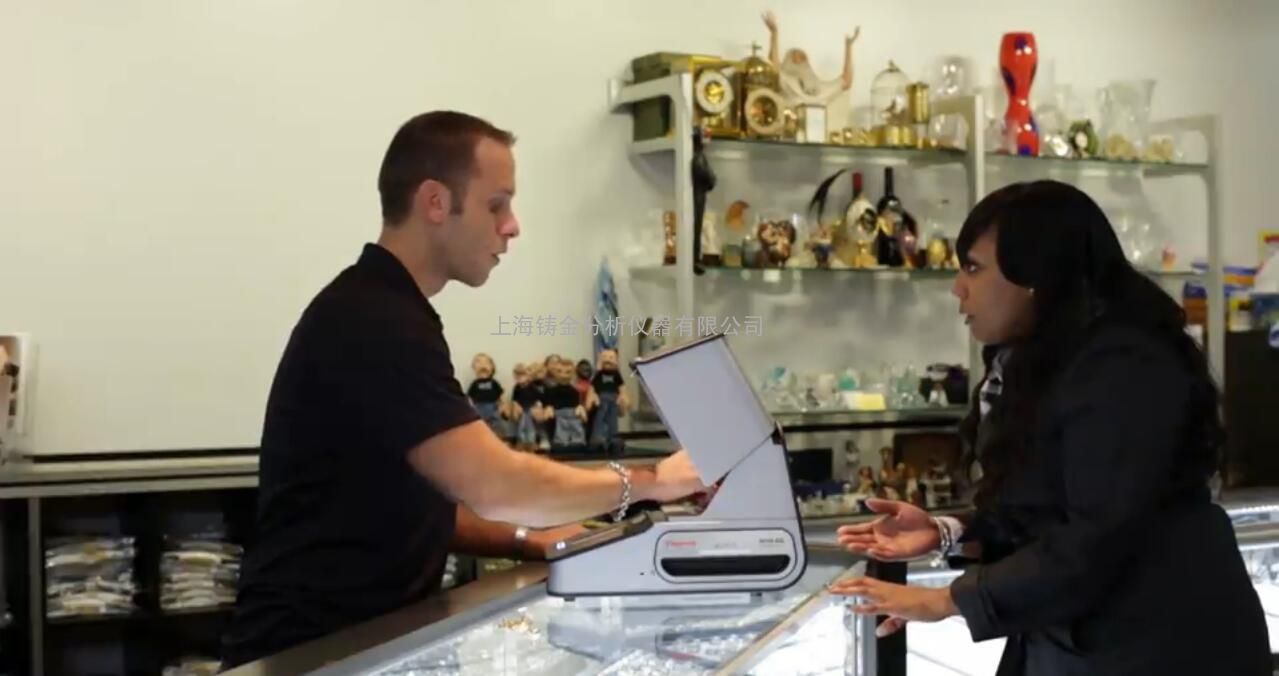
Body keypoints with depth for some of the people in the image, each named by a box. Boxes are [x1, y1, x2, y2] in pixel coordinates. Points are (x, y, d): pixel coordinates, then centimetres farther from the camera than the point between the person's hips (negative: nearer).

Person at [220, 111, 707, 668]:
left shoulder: (387, 315, 15)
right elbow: (494, 487, -24)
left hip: (363, 634, 9)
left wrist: (528, 542, 4)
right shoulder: (374, 324, -17)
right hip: (311, 650, -9)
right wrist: (647, 482, -11)